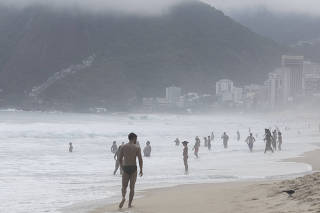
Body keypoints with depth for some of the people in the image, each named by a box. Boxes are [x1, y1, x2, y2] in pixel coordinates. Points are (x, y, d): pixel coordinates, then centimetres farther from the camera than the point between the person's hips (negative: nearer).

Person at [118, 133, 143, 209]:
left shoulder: (123, 147, 3)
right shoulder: (137, 148, -4)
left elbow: (120, 159, 5)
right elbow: (140, 160, -8)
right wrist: (141, 170, 3)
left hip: (125, 168, 1)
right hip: (133, 168, -1)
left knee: (124, 186, 11)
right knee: (132, 187, 11)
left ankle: (123, 198, -19)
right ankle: (129, 204, 9)